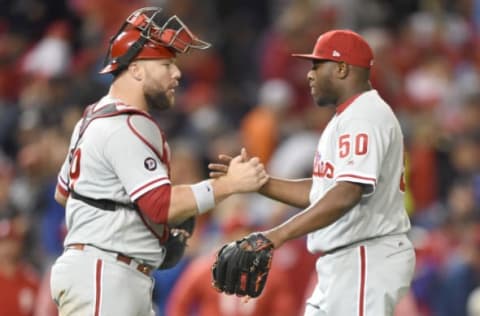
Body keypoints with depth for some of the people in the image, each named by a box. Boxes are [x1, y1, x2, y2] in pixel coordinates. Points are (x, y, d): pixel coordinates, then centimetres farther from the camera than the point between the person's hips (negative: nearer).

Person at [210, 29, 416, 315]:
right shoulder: (347, 117, 20)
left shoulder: (364, 117, -15)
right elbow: (320, 192, 23)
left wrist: (281, 233, -32)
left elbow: (347, 194, -28)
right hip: (342, 263, 11)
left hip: (368, 260, -11)